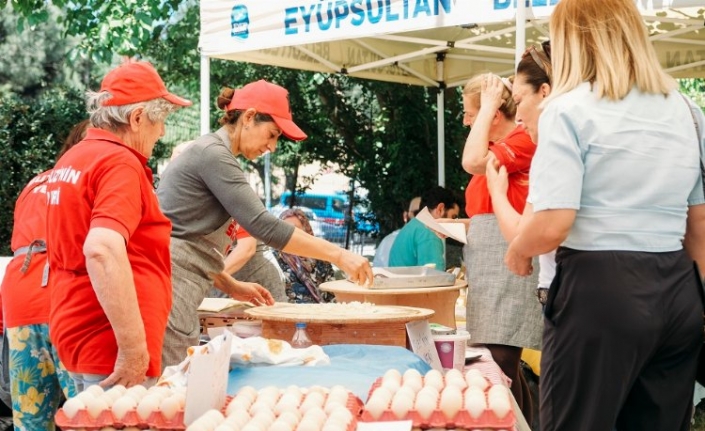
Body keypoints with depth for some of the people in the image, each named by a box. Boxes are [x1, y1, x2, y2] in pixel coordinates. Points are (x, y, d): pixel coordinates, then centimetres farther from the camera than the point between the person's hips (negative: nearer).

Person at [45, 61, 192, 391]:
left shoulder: (71, 159, 14)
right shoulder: (120, 162, -15)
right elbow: (102, 250, -30)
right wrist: (134, 347, -28)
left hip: (75, 335, 10)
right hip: (110, 349, -10)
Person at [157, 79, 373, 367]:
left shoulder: (209, 151, 20)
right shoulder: (213, 153, -11)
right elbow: (263, 225, -19)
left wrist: (231, 286, 16)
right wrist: (338, 255, -17)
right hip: (170, 286, -10)